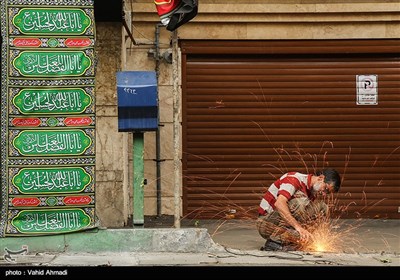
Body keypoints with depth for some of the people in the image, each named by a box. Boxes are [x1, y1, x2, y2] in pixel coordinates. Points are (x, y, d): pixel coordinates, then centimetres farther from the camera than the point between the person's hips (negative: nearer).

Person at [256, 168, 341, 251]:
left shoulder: (312, 192, 8)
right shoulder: (294, 179, -20)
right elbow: (279, 203, -35)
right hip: (267, 221, -8)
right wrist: (298, 226, -43)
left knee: (322, 207, -2)